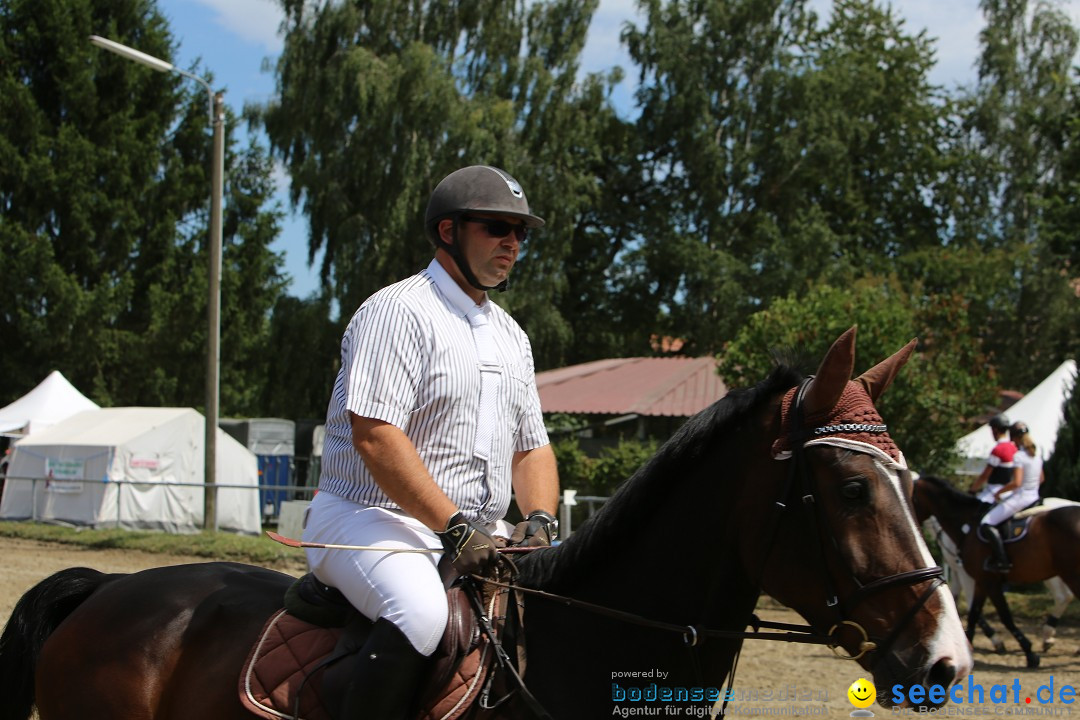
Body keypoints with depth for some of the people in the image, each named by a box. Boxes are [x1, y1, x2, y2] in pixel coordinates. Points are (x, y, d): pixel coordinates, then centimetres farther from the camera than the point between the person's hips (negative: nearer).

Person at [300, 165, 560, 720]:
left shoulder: (510, 336, 19)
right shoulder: (399, 311, -9)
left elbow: (531, 446, 20)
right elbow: (374, 434, -20)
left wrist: (540, 520, -2)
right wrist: (455, 526, -24)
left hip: (478, 535, 8)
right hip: (369, 517, -8)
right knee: (420, 612, -36)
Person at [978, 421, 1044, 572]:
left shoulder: (1019, 456, -19)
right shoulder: (1036, 455, 8)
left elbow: (1016, 482, -26)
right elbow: (1041, 479, 20)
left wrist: (999, 492, -15)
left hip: (1020, 498, -10)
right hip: (1034, 496, 10)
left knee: (987, 523, -12)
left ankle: (1002, 562, -19)